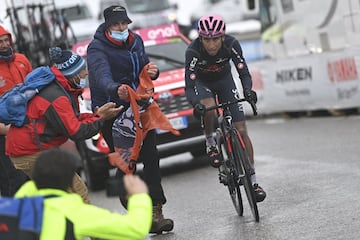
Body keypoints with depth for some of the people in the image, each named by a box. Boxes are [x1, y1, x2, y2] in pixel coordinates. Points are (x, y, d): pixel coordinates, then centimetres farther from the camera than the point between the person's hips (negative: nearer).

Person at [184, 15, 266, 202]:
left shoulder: (231, 44, -28)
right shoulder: (193, 51, -32)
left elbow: (244, 73, -27)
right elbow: (189, 88, -33)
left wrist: (248, 90, -48)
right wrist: (196, 103, -53)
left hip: (224, 80, 2)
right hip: (202, 82, -2)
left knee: (241, 130, -8)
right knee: (209, 107, -38)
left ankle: (253, 181, -2)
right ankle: (210, 143, -8)